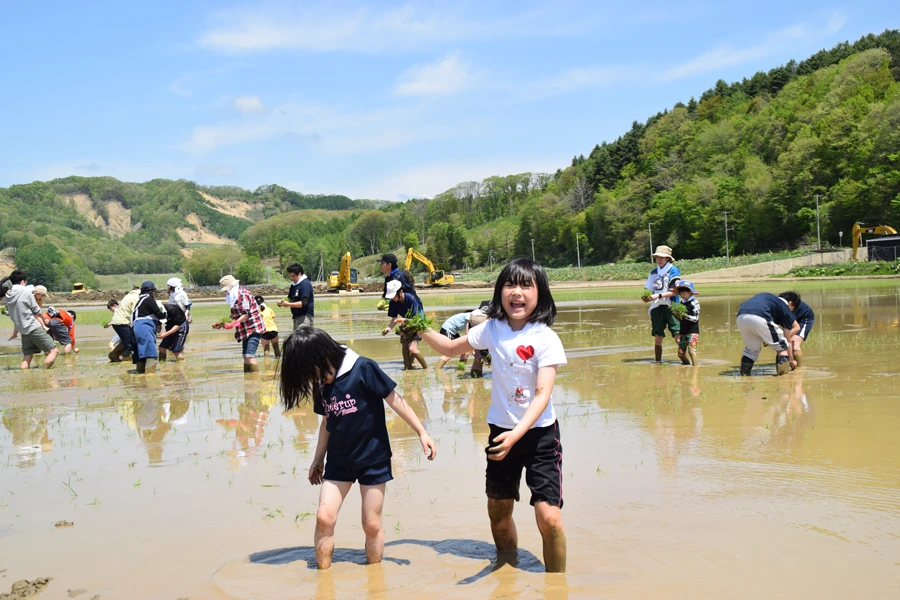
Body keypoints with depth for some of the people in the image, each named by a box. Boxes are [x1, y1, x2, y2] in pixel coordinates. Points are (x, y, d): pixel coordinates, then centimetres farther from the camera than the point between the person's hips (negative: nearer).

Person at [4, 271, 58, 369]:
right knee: (53, 351, -5)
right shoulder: (26, 292, -8)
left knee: (27, 357, 10)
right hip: (34, 328, -7)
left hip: (23, 331, 7)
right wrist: (44, 321, 16)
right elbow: (37, 312, -2)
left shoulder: (8, 296, 9)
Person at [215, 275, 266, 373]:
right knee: (246, 357, 9)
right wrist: (222, 324, 9)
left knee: (250, 356, -19)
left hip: (253, 329, -10)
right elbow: (235, 315, 17)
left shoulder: (243, 294, -15)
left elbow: (246, 314, -20)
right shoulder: (235, 295, 14)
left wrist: (232, 324, -25)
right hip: (246, 331, 10)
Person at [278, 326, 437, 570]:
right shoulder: (321, 383, 1)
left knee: (372, 524, 2)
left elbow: (395, 401, -12)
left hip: (373, 459, -4)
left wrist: (421, 432, -11)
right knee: (324, 517, -5)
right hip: (338, 461, 5)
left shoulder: (363, 369, -17)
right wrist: (318, 459, 19)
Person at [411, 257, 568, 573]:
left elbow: (543, 393, -22)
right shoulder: (492, 329, -2)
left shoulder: (545, 338, -15)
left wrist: (516, 434, -33)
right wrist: (423, 332, -1)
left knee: (549, 517, -15)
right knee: (498, 513, 15)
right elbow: (451, 348, 15)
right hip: (501, 430, 5)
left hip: (539, 432, -4)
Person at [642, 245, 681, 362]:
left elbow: (674, 292, -9)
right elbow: (648, 290, 15)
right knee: (658, 337, 3)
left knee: (678, 337, -11)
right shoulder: (654, 272, 14)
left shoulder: (673, 271, -3)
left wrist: (658, 296, -18)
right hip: (657, 307, 5)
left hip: (670, 306, -5)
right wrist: (646, 297, -7)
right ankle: (658, 362, 10)